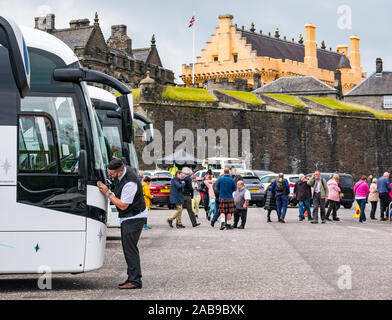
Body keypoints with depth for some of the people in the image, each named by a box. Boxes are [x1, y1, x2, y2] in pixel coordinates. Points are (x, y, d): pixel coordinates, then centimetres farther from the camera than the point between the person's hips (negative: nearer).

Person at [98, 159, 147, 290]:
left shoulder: (130, 183, -29)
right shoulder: (124, 170, 1)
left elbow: (123, 205, -21)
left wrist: (108, 193, -19)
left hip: (134, 218, -10)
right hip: (127, 218, 10)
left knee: (129, 248, -11)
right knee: (127, 248, 12)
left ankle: (135, 280, -8)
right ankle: (132, 278, 17)